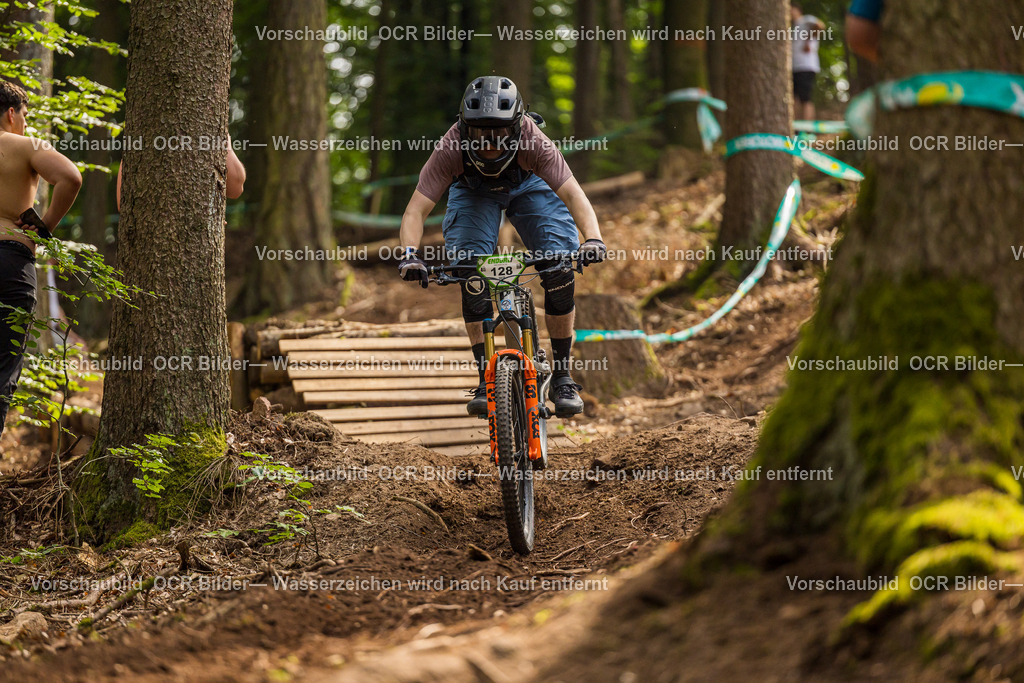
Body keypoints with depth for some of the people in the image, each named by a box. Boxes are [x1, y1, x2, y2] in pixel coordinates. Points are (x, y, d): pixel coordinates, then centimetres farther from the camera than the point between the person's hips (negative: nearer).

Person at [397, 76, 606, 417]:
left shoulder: (533, 141, -39)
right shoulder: (452, 146, -36)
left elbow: (572, 193, -44)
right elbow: (416, 209, -36)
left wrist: (593, 238, -61)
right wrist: (410, 253, -54)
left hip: (529, 186, 0)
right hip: (473, 192, 1)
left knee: (560, 268, -18)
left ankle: (562, 376, -4)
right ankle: (486, 378, -10)